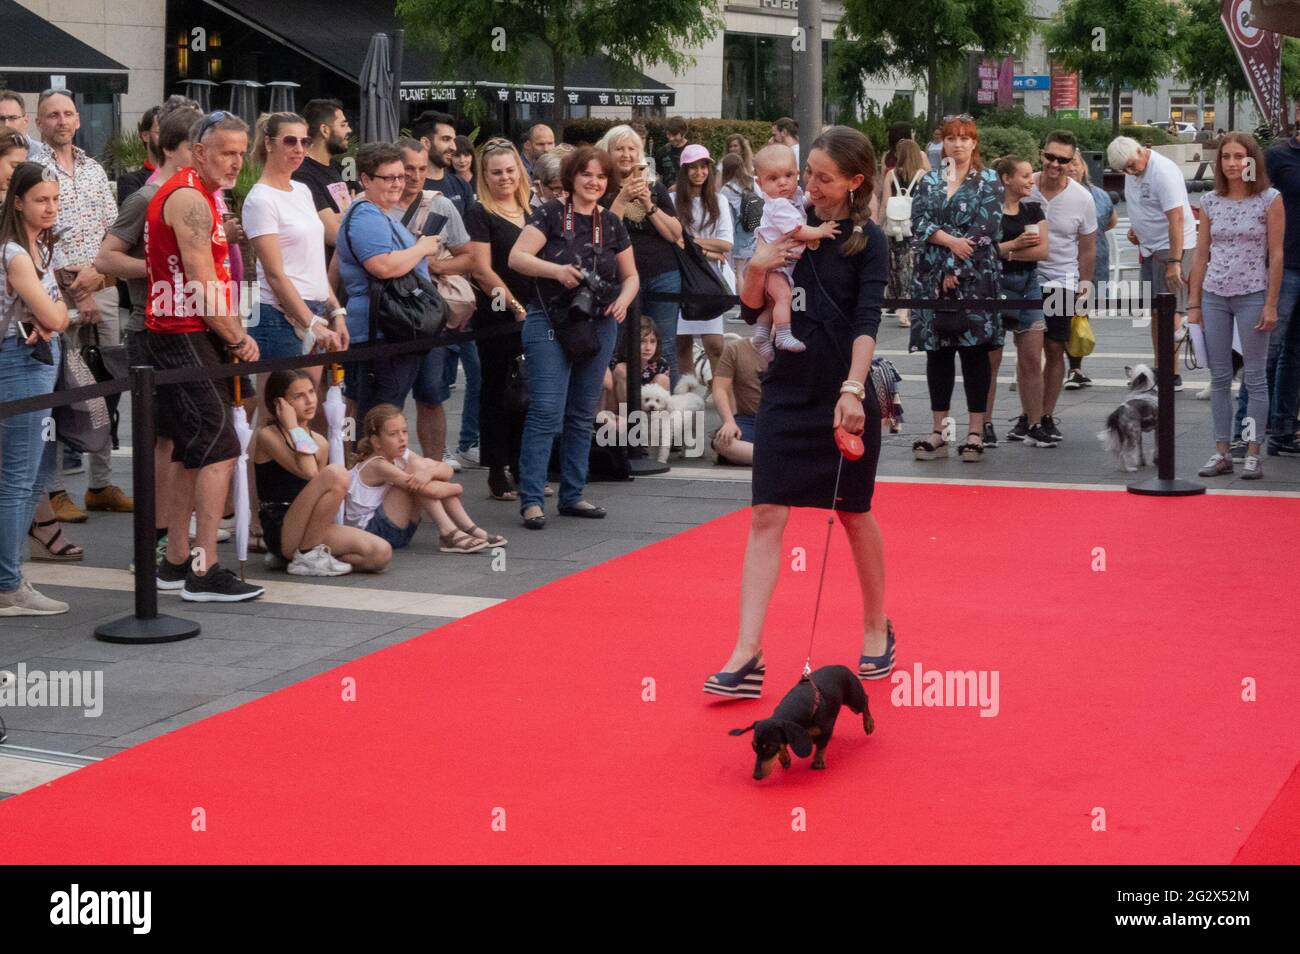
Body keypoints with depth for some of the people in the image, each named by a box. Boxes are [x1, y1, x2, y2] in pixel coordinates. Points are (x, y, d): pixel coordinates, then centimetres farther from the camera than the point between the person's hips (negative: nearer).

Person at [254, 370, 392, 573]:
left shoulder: (320, 442, 14)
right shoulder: (268, 435, -7)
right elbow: (308, 473, -19)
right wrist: (294, 427, -13)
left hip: (309, 531, 8)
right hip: (281, 532, -8)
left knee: (381, 554, -13)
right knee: (336, 473, -27)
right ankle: (307, 556, -14)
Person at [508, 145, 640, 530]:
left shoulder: (611, 223, 8)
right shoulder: (551, 214, -5)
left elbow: (630, 275, 16)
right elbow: (517, 257, -14)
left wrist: (623, 299, -5)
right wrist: (556, 270, -29)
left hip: (599, 326, 5)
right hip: (550, 325, -5)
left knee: (582, 415, 11)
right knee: (547, 412, -12)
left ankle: (572, 495, 19)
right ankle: (530, 499, -9)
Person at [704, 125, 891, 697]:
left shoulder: (868, 242, -4)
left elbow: (867, 321, -14)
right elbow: (752, 311, 9)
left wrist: (853, 390, -26)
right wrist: (757, 269, -10)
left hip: (844, 396, -3)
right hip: (786, 391, 3)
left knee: (854, 515, 10)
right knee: (766, 516, -5)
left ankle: (877, 630, 32)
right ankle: (747, 656, -8)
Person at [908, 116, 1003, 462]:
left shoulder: (988, 181, 3)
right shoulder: (929, 180, 13)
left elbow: (986, 229, -7)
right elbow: (918, 222, 1)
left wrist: (956, 269, -13)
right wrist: (949, 240, -16)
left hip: (975, 278, -3)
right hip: (932, 279, 3)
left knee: (973, 350, -3)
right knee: (937, 351, 5)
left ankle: (975, 433, 0)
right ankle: (939, 432, 10)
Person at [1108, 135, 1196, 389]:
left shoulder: (1163, 172, -21)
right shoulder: (1132, 171, 7)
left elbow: (1176, 218, -25)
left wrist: (1174, 262, -28)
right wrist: (1134, 228, 9)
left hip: (1172, 246, -9)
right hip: (1150, 247, 9)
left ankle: (1172, 376, -12)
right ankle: (1159, 370, 17)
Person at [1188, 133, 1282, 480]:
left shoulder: (1270, 200, -4)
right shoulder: (1210, 201, 6)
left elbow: (1276, 254, -5)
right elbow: (1201, 254, 9)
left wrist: (1271, 304, -9)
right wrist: (1194, 304, 6)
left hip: (1252, 295, -4)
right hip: (1214, 296, 4)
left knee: (1255, 378, 1)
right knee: (1219, 378, 7)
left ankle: (1253, 454, 6)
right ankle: (1221, 452, 13)